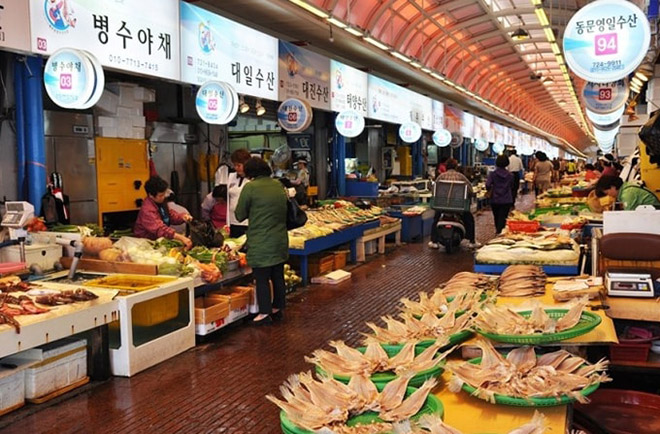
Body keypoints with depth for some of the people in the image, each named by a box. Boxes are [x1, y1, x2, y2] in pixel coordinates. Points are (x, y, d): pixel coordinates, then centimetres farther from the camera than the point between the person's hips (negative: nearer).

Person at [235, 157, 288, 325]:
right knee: (278, 276, 15)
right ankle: (277, 308, 27)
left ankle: (265, 313, 9)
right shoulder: (279, 185, 6)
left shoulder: (250, 187, -12)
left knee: (262, 279, 3)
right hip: (280, 240, 6)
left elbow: (240, 215, -5)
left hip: (261, 243, -6)